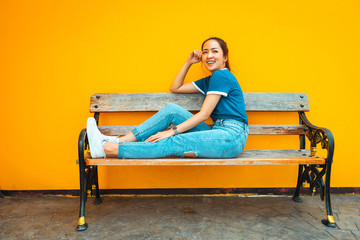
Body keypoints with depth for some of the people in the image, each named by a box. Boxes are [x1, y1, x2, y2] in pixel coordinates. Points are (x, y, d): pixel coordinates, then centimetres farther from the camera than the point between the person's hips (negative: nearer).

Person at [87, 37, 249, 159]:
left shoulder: (222, 76, -8)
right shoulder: (210, 80, 21)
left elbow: (204, 114, -15)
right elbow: (175, 88, 25)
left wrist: (172, 131, -17)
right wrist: (188, 63, 18)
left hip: (232, 136, -8)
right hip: (217, 132, 8)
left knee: (173, 144, -24)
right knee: (171, 110, -5)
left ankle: (107, 149, -26)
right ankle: (119, 141, -10)